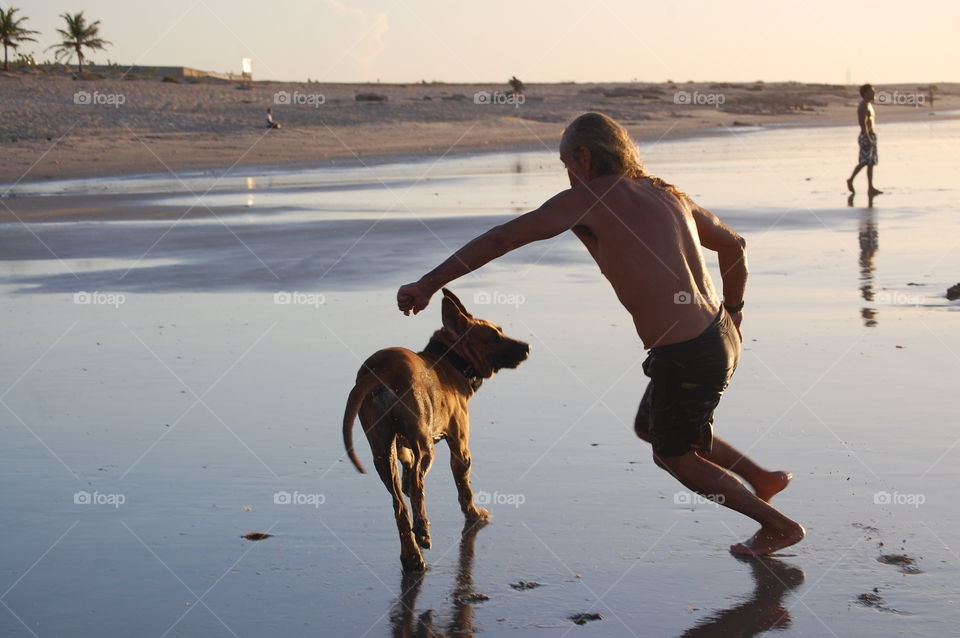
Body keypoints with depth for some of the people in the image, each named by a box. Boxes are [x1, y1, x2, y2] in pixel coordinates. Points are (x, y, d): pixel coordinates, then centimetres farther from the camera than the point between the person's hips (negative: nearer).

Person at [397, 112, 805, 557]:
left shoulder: (587, 199, -9)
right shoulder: (666, 194, 12)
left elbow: (499, 239, -11)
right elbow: (733, 245, 22)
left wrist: (429, 284, -7)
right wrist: (732, 313, 32)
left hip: (685, 359, -8)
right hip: (719, 337, 8)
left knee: (677, 458, 17)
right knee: (650, 429, 29)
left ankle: (779, 525, 27)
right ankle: (763, 478, 39)